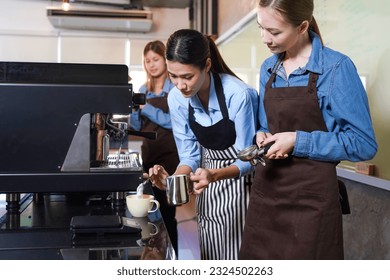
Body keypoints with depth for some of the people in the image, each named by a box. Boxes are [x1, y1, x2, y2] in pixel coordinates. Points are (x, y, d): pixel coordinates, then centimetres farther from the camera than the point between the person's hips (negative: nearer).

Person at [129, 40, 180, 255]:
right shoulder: (143, 90, 12)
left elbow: (173, 121, -15)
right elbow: (136, 126, 12)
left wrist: (146, 107, -14)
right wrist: (134, 108, -5)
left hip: (169, 156, -5)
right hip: (148, 154, 5)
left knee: (166, 210, -2)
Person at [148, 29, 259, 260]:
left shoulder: (239, 95, -25)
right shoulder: (176, 99, -8)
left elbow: (247, 160, -17)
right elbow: (190, 156, -1)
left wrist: (215, 175, -35)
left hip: (240, 183, -4)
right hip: (208, 191, 5)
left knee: (240, 255, 0)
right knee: (211, 256, 12)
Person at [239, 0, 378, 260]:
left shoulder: (336, 68, -12)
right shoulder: (268, 68, 8)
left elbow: (364, 144, -13)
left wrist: (298, 141, -17)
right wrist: (262, 136, -4)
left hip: (311, 196, -5)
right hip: (266, 190, 6)